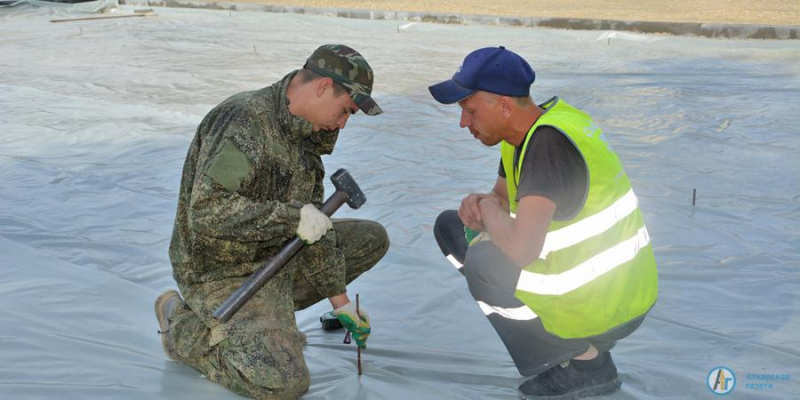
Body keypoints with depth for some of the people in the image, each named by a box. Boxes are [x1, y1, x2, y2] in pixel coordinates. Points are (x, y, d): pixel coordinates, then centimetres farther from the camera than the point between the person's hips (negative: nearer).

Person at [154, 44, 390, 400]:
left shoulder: (303, 133, 6)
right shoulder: (244, 120, -24)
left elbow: (312, 225, 11)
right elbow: (207, 211, -33)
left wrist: (339, 299, 11)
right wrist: (292, 217, -28)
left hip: (276, 256, 9)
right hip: (223, 274, -9)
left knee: (372, 238, 12)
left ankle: (274, 313, 13)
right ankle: (184, 328, 1)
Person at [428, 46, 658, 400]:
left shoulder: (550, 144, -28)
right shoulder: (528, 130, 1)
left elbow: (521, 248, -38)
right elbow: (502, 197, 17)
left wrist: (490, 213, -16)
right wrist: (479, 204, -6)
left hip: (608, 306, -10)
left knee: (482, 262, -25)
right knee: (450, 226, 11)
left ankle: (586, 360, -6)